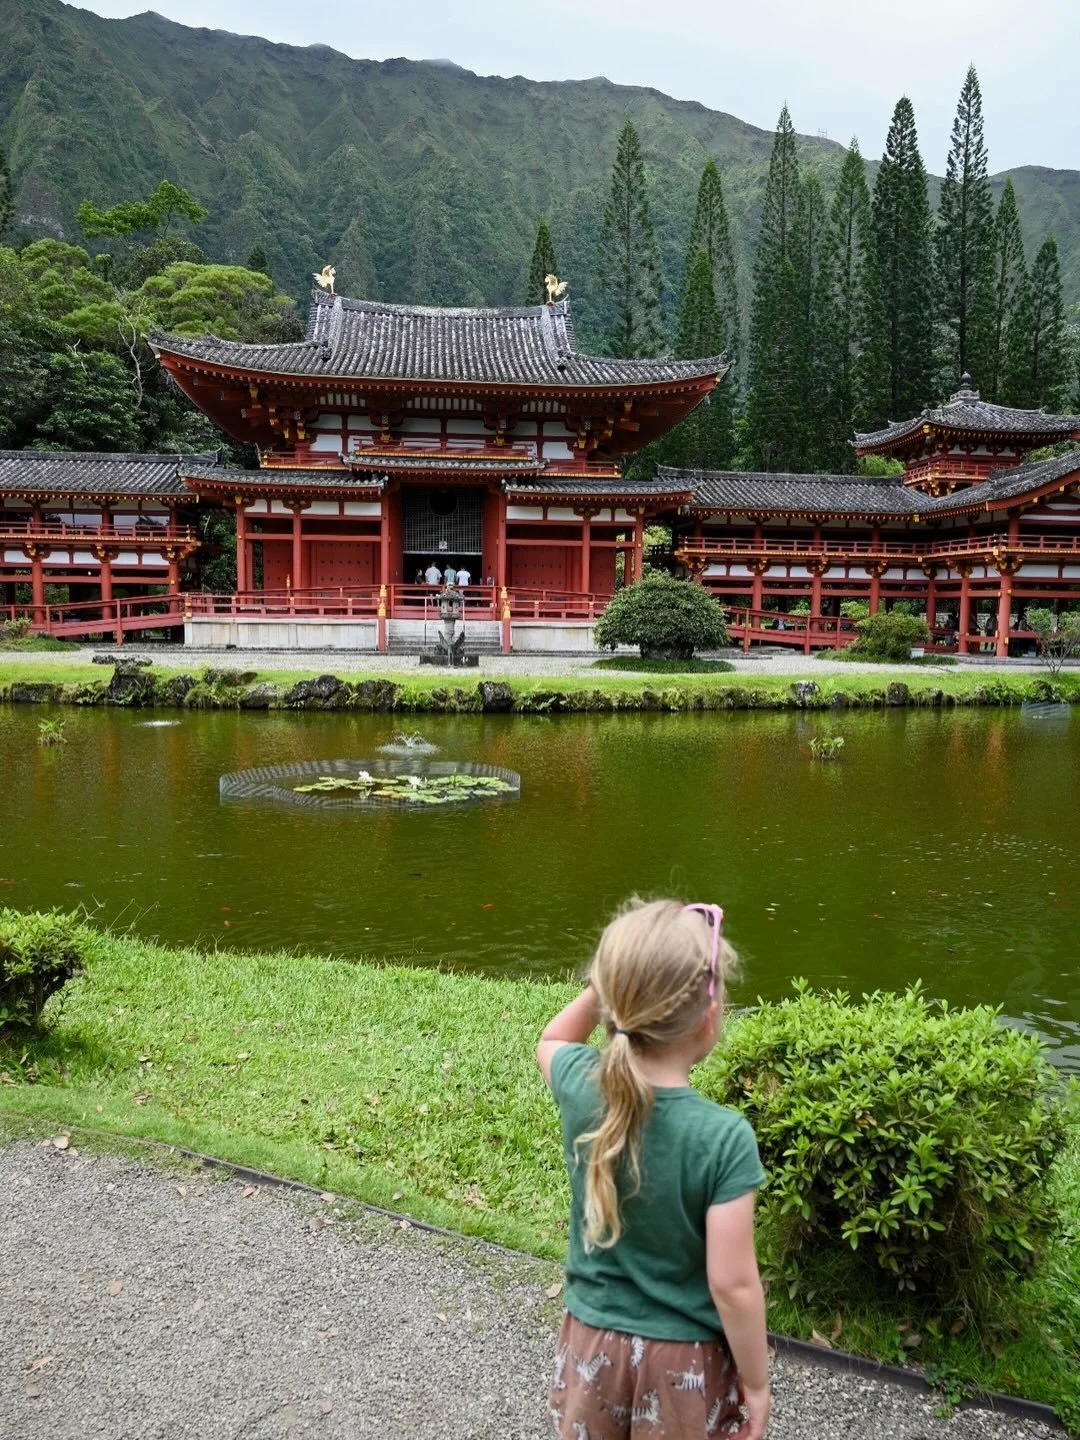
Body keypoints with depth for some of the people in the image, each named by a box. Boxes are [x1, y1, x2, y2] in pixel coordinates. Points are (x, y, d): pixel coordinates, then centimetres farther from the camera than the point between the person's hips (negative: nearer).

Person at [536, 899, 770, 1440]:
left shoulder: (582, 1089, -16)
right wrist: (755, 1383, -4)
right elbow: (732, 1284, -20)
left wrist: (609, 980, -5)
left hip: (593, 1344, 3)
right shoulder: (723, 1136, -27)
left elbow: (551, 1042, 9)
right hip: (682, 1362, -3)